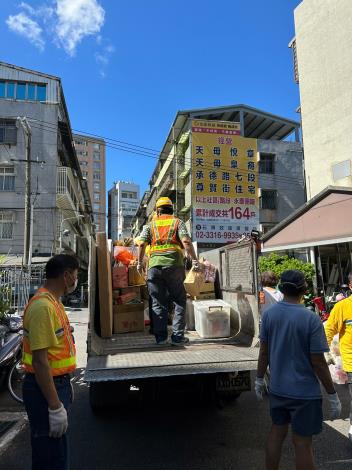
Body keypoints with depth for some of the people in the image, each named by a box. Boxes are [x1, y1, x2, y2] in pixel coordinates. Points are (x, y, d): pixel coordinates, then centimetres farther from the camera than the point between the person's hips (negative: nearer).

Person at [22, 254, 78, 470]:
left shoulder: (53, 302, 8)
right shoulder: (43, 306, -24)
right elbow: (40, 360, -25)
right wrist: (54, 407, -23)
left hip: (57, 383, 10)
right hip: (45, 389, -10)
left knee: (56, 453, 24)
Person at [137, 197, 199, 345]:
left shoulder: (150, 224, 15)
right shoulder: (177, 222, 10)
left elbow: (142, 244, 4)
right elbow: (186, 241, -6)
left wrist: (140, 262, 13)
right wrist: (194, 259, -5)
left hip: (155, 265, 2)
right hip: (174, 265, -1)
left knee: (158, 302, 8)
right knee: (179, 301, 9)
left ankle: (160, 336, 10)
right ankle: (177, 336, 6)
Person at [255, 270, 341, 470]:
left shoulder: (269, 314, -7)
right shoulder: (311, 319, -20)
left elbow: (264, 352, 0)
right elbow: (318, 363, -16)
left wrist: (260, 379, 12)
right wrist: (333, 395, -3)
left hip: (277, 388, 4)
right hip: (305, 392, -4)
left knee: (277, 432, 21)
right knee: (302, 441, 11)